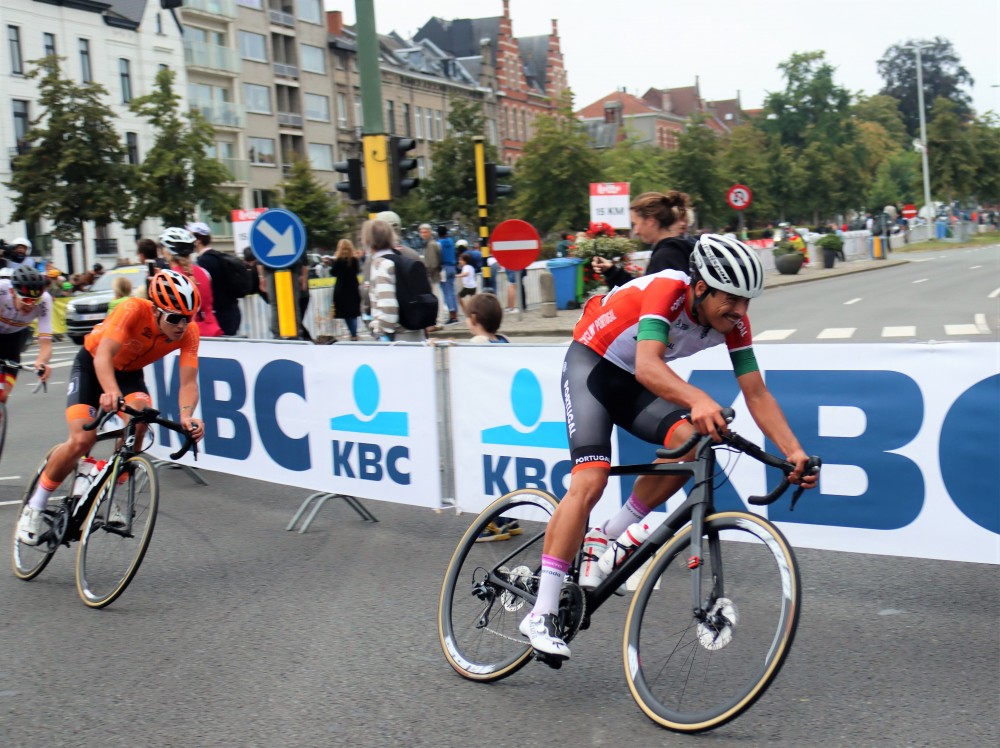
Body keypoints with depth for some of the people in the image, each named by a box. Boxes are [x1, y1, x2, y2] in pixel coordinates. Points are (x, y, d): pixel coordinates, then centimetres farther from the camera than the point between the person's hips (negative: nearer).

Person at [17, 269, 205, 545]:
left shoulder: (188, 331, -24)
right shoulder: (133, 310, -35)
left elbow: (188, 382, -28)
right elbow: (103, 356, -43)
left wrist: (186, 417, -49)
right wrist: (111, 392, -63)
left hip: (130, 371, 3)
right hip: (91, 365, -3)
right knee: (81, 441, -17)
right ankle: (35, 506, 5)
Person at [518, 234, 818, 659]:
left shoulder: (733, 320, -12)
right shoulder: (667, 290, -31)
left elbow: (756, 393, -12)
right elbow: (647, 366, -46)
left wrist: (793, 451, -24)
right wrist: (699, 400, -63)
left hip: (635, 383, 6)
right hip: (591, 365, -6)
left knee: (690, 441, -23)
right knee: (590, 481, -24)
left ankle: (609, 538, -3)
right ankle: (541, 615, -20)